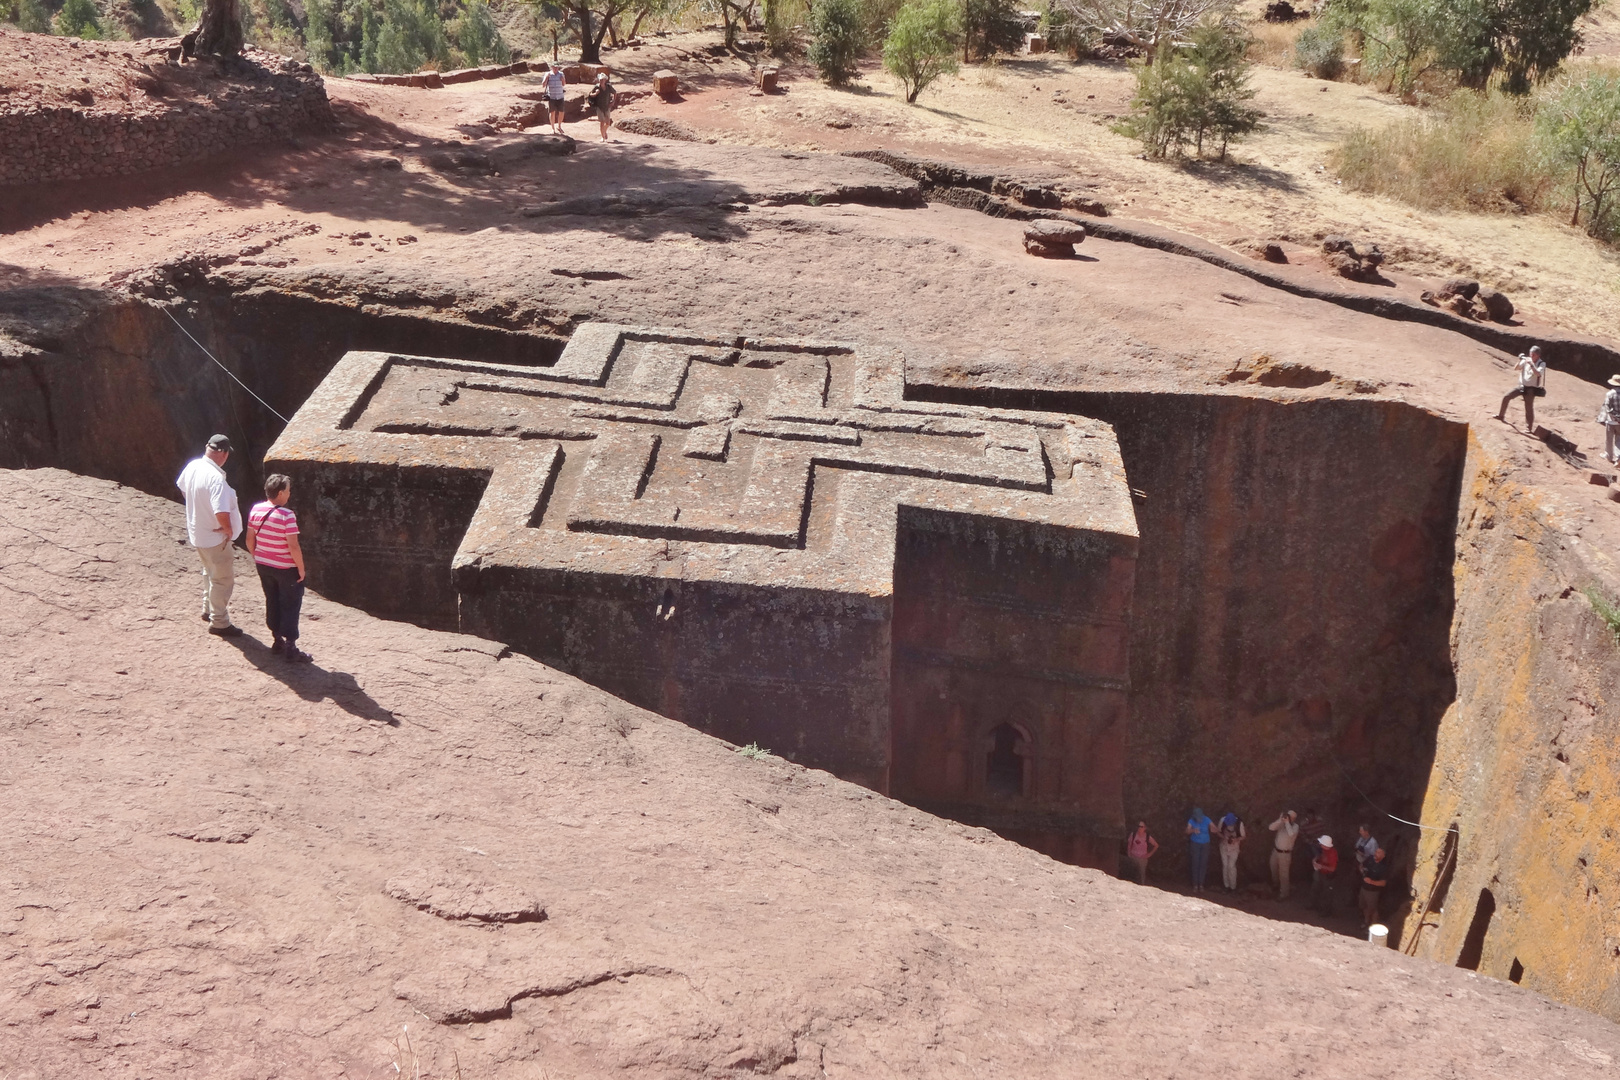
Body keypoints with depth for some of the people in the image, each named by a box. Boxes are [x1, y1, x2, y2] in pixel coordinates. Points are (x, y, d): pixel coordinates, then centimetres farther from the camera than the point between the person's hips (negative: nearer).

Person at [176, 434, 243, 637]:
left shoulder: (192, 466, -4)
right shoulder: (216, 479, -31)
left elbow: (182, 487, 17)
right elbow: (221, 512, -38)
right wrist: (228, 529, -19)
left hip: (197, 533, 9)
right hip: (215, 537, -9)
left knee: (210, 572, 27)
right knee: (223, 579, 4)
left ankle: (208, 609, 42)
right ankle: (219, 623, 12)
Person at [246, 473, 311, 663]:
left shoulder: (255, 511, -3)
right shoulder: (287, 516, -23)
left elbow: (250, 540, 5)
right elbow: (293, 546, -23)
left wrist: (257, 558, 18)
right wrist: (301, 568, -12)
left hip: (263, 566, 6)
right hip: (285, 568, -6)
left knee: (272, 602, 19)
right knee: (290, 605, 5)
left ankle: (277, 640, 29)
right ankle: (290, 647, 7)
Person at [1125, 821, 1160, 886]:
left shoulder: (1148, 837, -5)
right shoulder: (1133, 835, -3)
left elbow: (1156, 845, 5)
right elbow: (1129, 844, 9)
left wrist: (1150, 854, 1)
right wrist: (1129, 853, 2)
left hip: (1142, 858, -1)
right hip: (1133, 857, 1)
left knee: (1142, 873, 0)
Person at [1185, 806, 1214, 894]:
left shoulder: (1206, 820, -12)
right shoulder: (1192, 821, -14)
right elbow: (1188, 831, -25)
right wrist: (1193, 830, -47)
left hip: (1205, 844, 1)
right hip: (1195, 843, -1)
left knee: (1203, 864, 2)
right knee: (1195, 864, -4)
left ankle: (1201, 884, 13)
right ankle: (1195, 885, 4)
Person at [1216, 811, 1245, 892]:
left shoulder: (1239, 823, -26)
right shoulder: (1223, 820, -20)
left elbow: (1243, 837, -12)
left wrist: (1235, 839, -30)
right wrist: (1223, 837, -24)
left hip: (1234, 847, -2)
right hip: (1224, 846, 2)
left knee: (1231, 866, -1)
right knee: (1225, 865, 10)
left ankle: (1233, 886, 15)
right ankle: (1226, 885, 25)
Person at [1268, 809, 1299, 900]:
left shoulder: (1295, 826, -19)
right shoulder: (1282, 823, -6)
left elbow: (1291, 834, -39)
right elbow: (1271, 828, -18)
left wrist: (1287, 822, -33)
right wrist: (1280, 819, -26)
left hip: (1285, 853, -6)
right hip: (1275, 850, 6)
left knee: (1283, 874, 3)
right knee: (1274, 868, 27)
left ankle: (1284, 893, 15)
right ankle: (1276, 883, 53)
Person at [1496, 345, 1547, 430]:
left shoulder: (1541, 364, -10)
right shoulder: (1527, 360, 2)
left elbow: (1538, 373, -29)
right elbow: (1515, 368, 1)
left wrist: (1531, 364, -35)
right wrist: (1520, 361, -15)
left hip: (1531, 389, -5)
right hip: (1522, 386, 5)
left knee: (1529, 408, -3)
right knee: (1506, 397, 0)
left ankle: (1529, 427, 6)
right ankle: (1501, 415, 17)